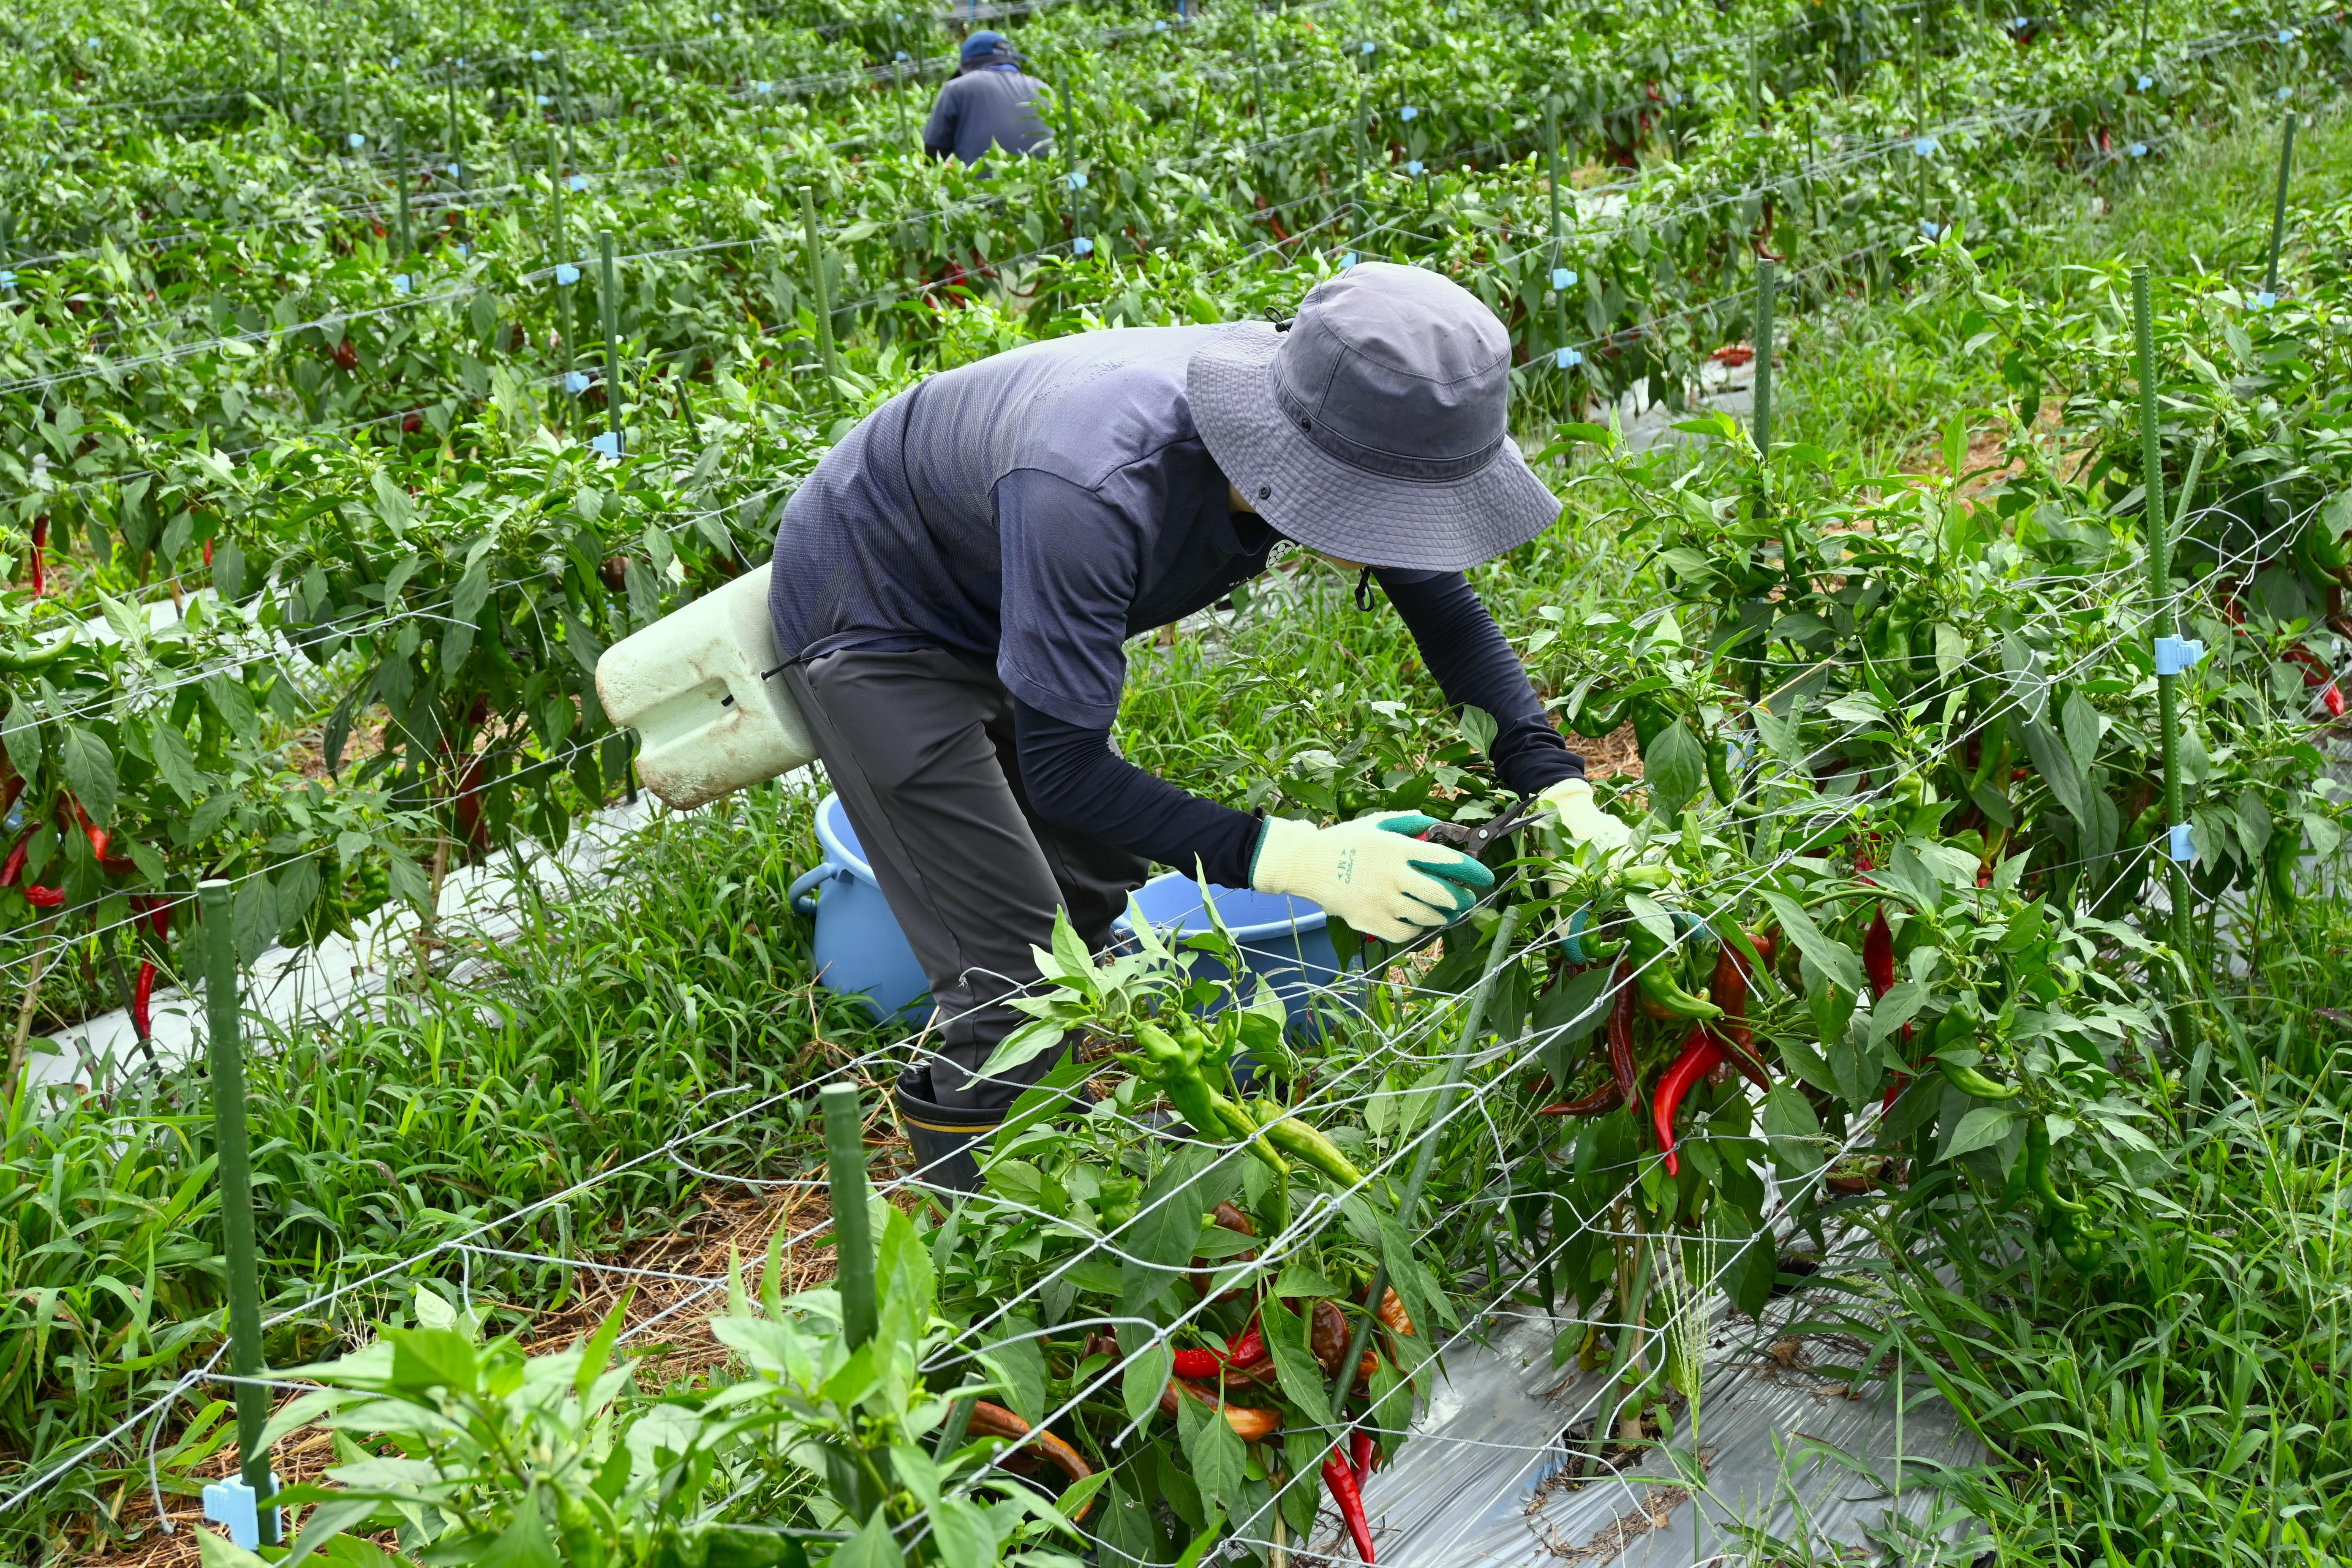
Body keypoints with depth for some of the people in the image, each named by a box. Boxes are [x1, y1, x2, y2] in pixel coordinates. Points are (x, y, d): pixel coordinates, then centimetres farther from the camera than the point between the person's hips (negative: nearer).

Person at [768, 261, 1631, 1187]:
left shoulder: (1337, 432, -23)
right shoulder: (1098, 492, -44)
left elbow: (1450, 613, -7)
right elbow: (1063, 767, -36)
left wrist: (1560, 793, -20)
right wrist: (1292, 859, -42)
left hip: (996, 614, 8)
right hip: (867, 619, -7)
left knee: (1097, 891, 17)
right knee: (1015, 979, -11)